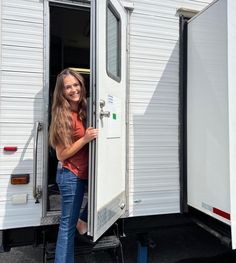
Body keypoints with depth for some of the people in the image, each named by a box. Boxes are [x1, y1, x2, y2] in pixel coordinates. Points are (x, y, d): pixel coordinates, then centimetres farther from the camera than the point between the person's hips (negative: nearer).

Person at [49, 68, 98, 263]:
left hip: (88, 171, 7)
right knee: (68, 224, 5)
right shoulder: (62, 116, -17)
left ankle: (83, 220, 28)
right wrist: (85, 139, -25)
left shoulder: (85, 110, 2)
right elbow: (61, 155, -18)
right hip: (71, 175, -7)